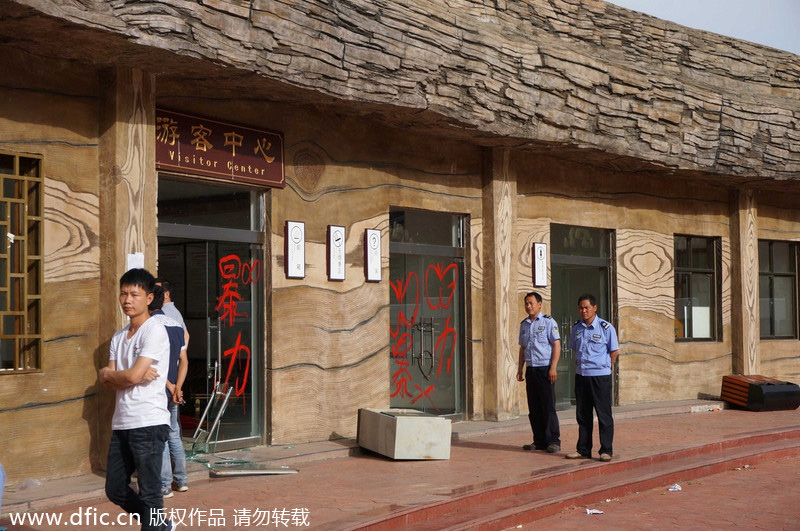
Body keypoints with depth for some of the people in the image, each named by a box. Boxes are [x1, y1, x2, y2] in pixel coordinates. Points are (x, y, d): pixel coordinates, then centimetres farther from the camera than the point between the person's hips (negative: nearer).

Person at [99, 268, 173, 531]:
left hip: (149, 423, -8)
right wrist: (137, 375, -11)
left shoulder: (155, 331, -9)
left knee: (149, 494, -2)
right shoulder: (118, 337, 14)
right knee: (115, 490, 15)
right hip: (121, 424, 8)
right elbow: (108, 382, 6)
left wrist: (107, 373, 2)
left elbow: (132, 376, -17)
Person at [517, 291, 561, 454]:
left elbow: (556, 345, -8)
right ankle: (539, 441, 13)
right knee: (534, 408, 7)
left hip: (545, 369, -6)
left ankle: (553, 441, -1)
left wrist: (553, 368, -16)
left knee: (548, 406, -6)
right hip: (530, 369, 6)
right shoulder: (524, 324, 15)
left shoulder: (548, 322, -4)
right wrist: (520, 369, 15)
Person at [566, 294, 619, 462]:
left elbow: (614, 351, -1)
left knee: (604, 415, 0)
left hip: (600, 376, -5)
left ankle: (606, 451, 7)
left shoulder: (606, 327, -8)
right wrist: (579, 366, 10)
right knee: (582, 415, 11)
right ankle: (583, 450, 19)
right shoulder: (576, 327, 8)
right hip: (581, 376, 5)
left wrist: (604, 367, -1)